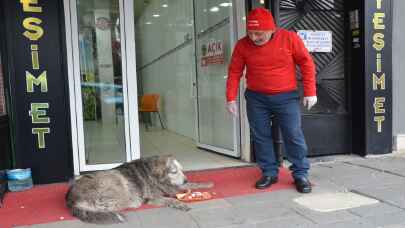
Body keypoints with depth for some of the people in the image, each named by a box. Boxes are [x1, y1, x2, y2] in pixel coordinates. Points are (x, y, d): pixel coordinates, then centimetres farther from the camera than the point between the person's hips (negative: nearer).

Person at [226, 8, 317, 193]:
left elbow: (307, 63, -3)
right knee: (261, 137, 7)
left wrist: (310, 92, -6)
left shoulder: (289, 38, -9)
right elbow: (234, 72, 2)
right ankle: (269, 173, 21)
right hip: (256, 98, 2)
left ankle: (301, 175, 14)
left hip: (286, 97, -2)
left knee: (294, 136, 0)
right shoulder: (242, 45, -4)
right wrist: (231, 98, -4)